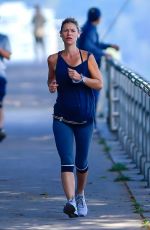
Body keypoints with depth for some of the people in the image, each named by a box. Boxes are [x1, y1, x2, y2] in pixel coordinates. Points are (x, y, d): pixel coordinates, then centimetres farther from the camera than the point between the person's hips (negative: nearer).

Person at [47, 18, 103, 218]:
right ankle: (71, 201, -25)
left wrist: (80, 78, -18)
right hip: (62, 118, 0)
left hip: (84, 118, 0)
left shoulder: (87, 57, 0)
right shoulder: (54, 59, 3)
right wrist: (52, 87, -6)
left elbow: (99, 84, -3)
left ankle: (80, 194, 38)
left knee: (81, 163, 13)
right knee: (67, 162, -15)